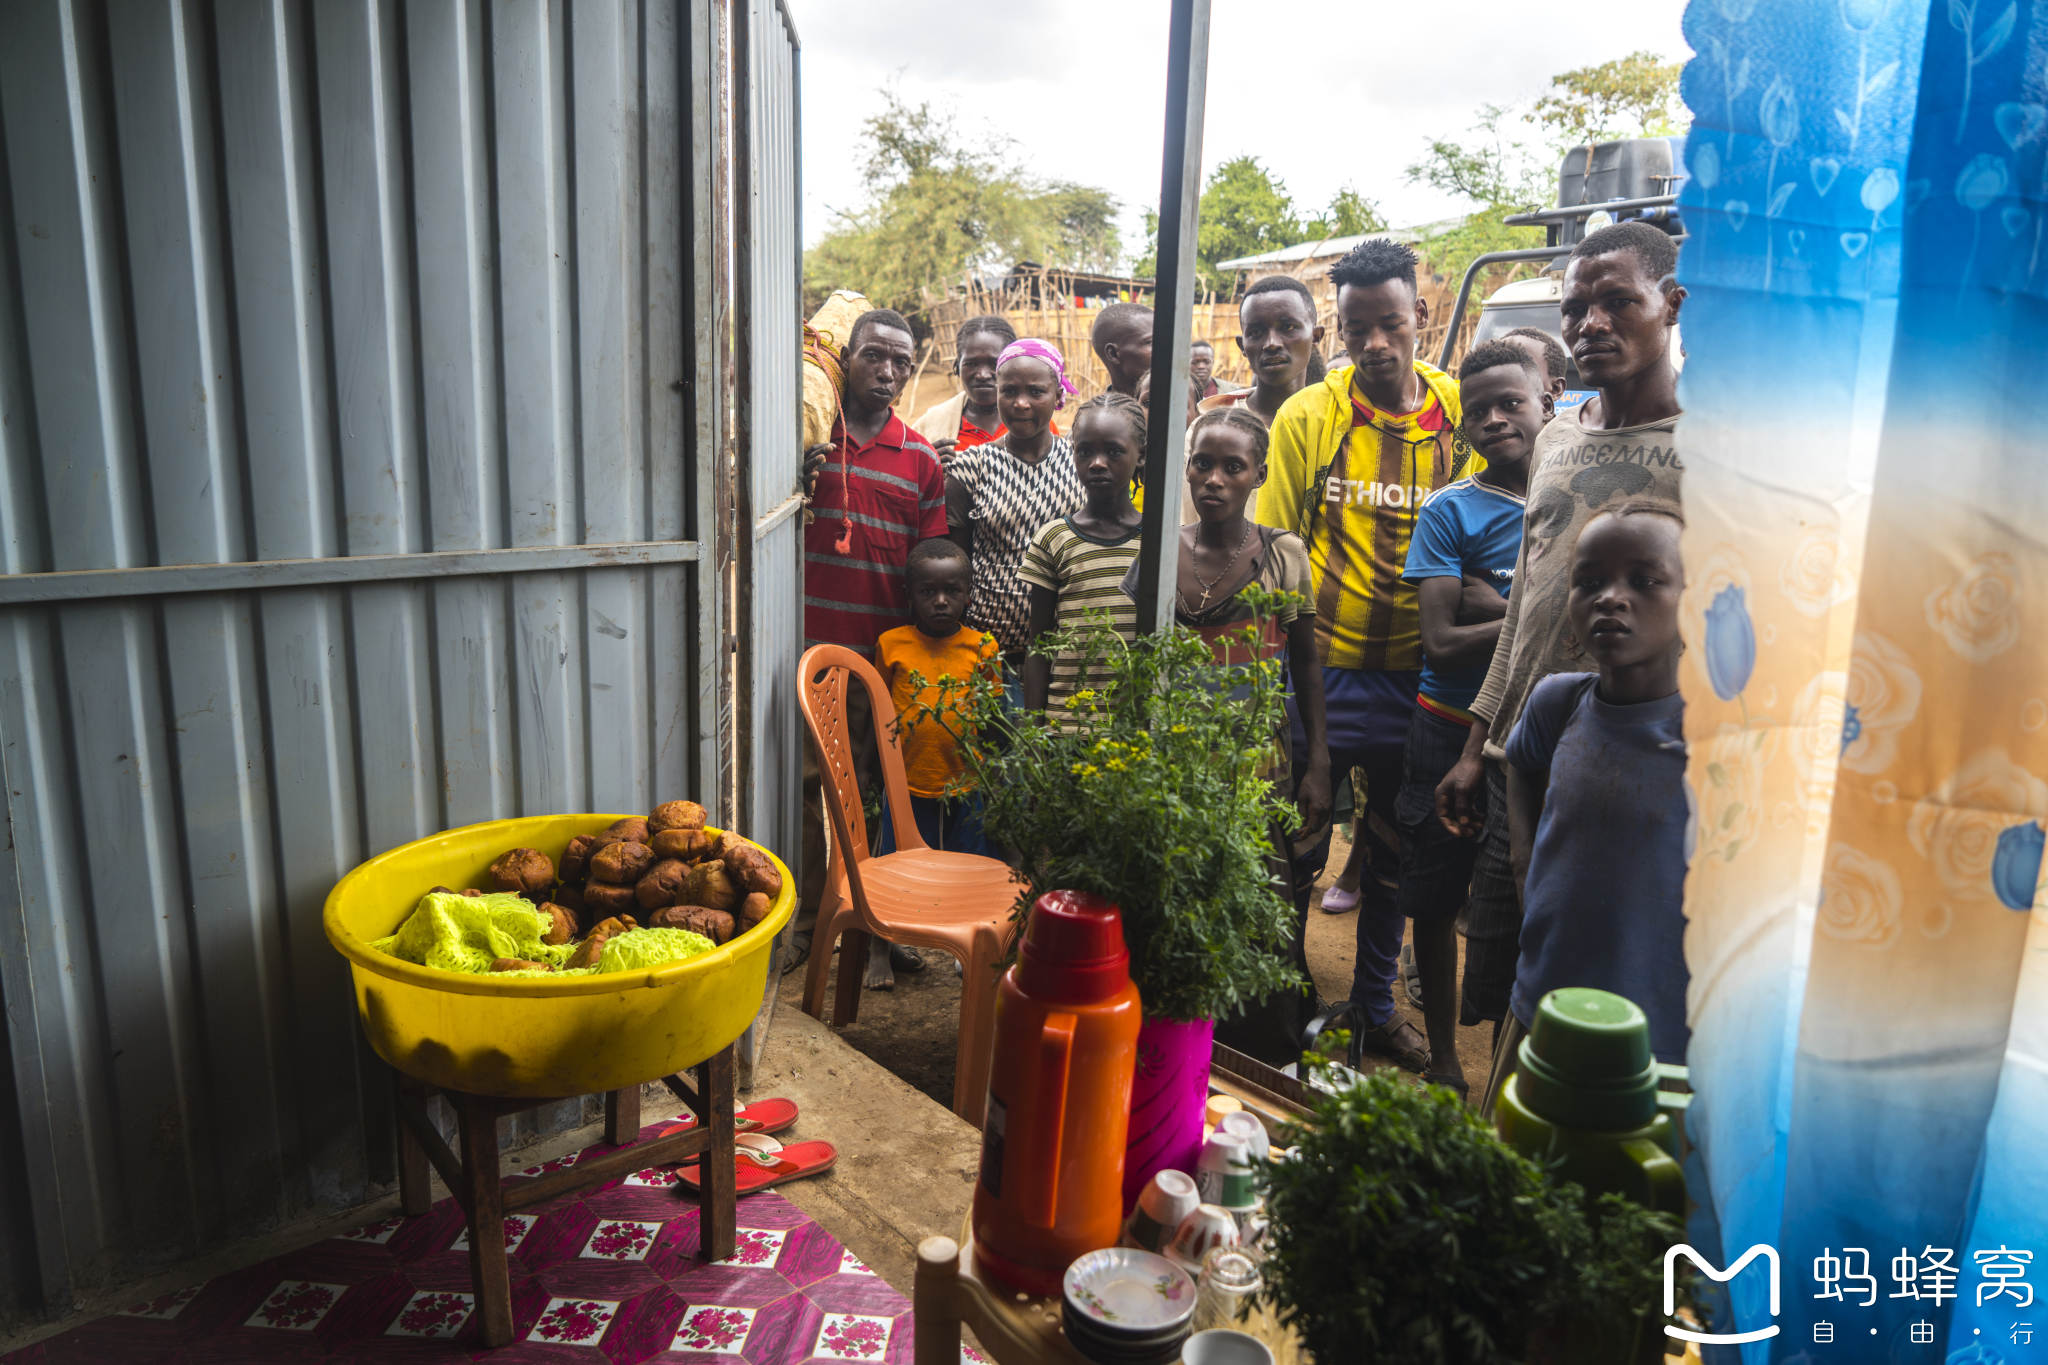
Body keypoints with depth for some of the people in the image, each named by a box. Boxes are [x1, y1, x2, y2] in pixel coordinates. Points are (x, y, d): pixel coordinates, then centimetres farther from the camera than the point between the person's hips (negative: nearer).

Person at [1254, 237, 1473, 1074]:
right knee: (1296, 848, 10)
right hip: (1320, 668, -2)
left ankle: (1374, 1006, 37)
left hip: (1416, 674, 3)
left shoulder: (1461, 414, 0)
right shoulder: (1305, 417, -5)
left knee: (1395, 850, 17)